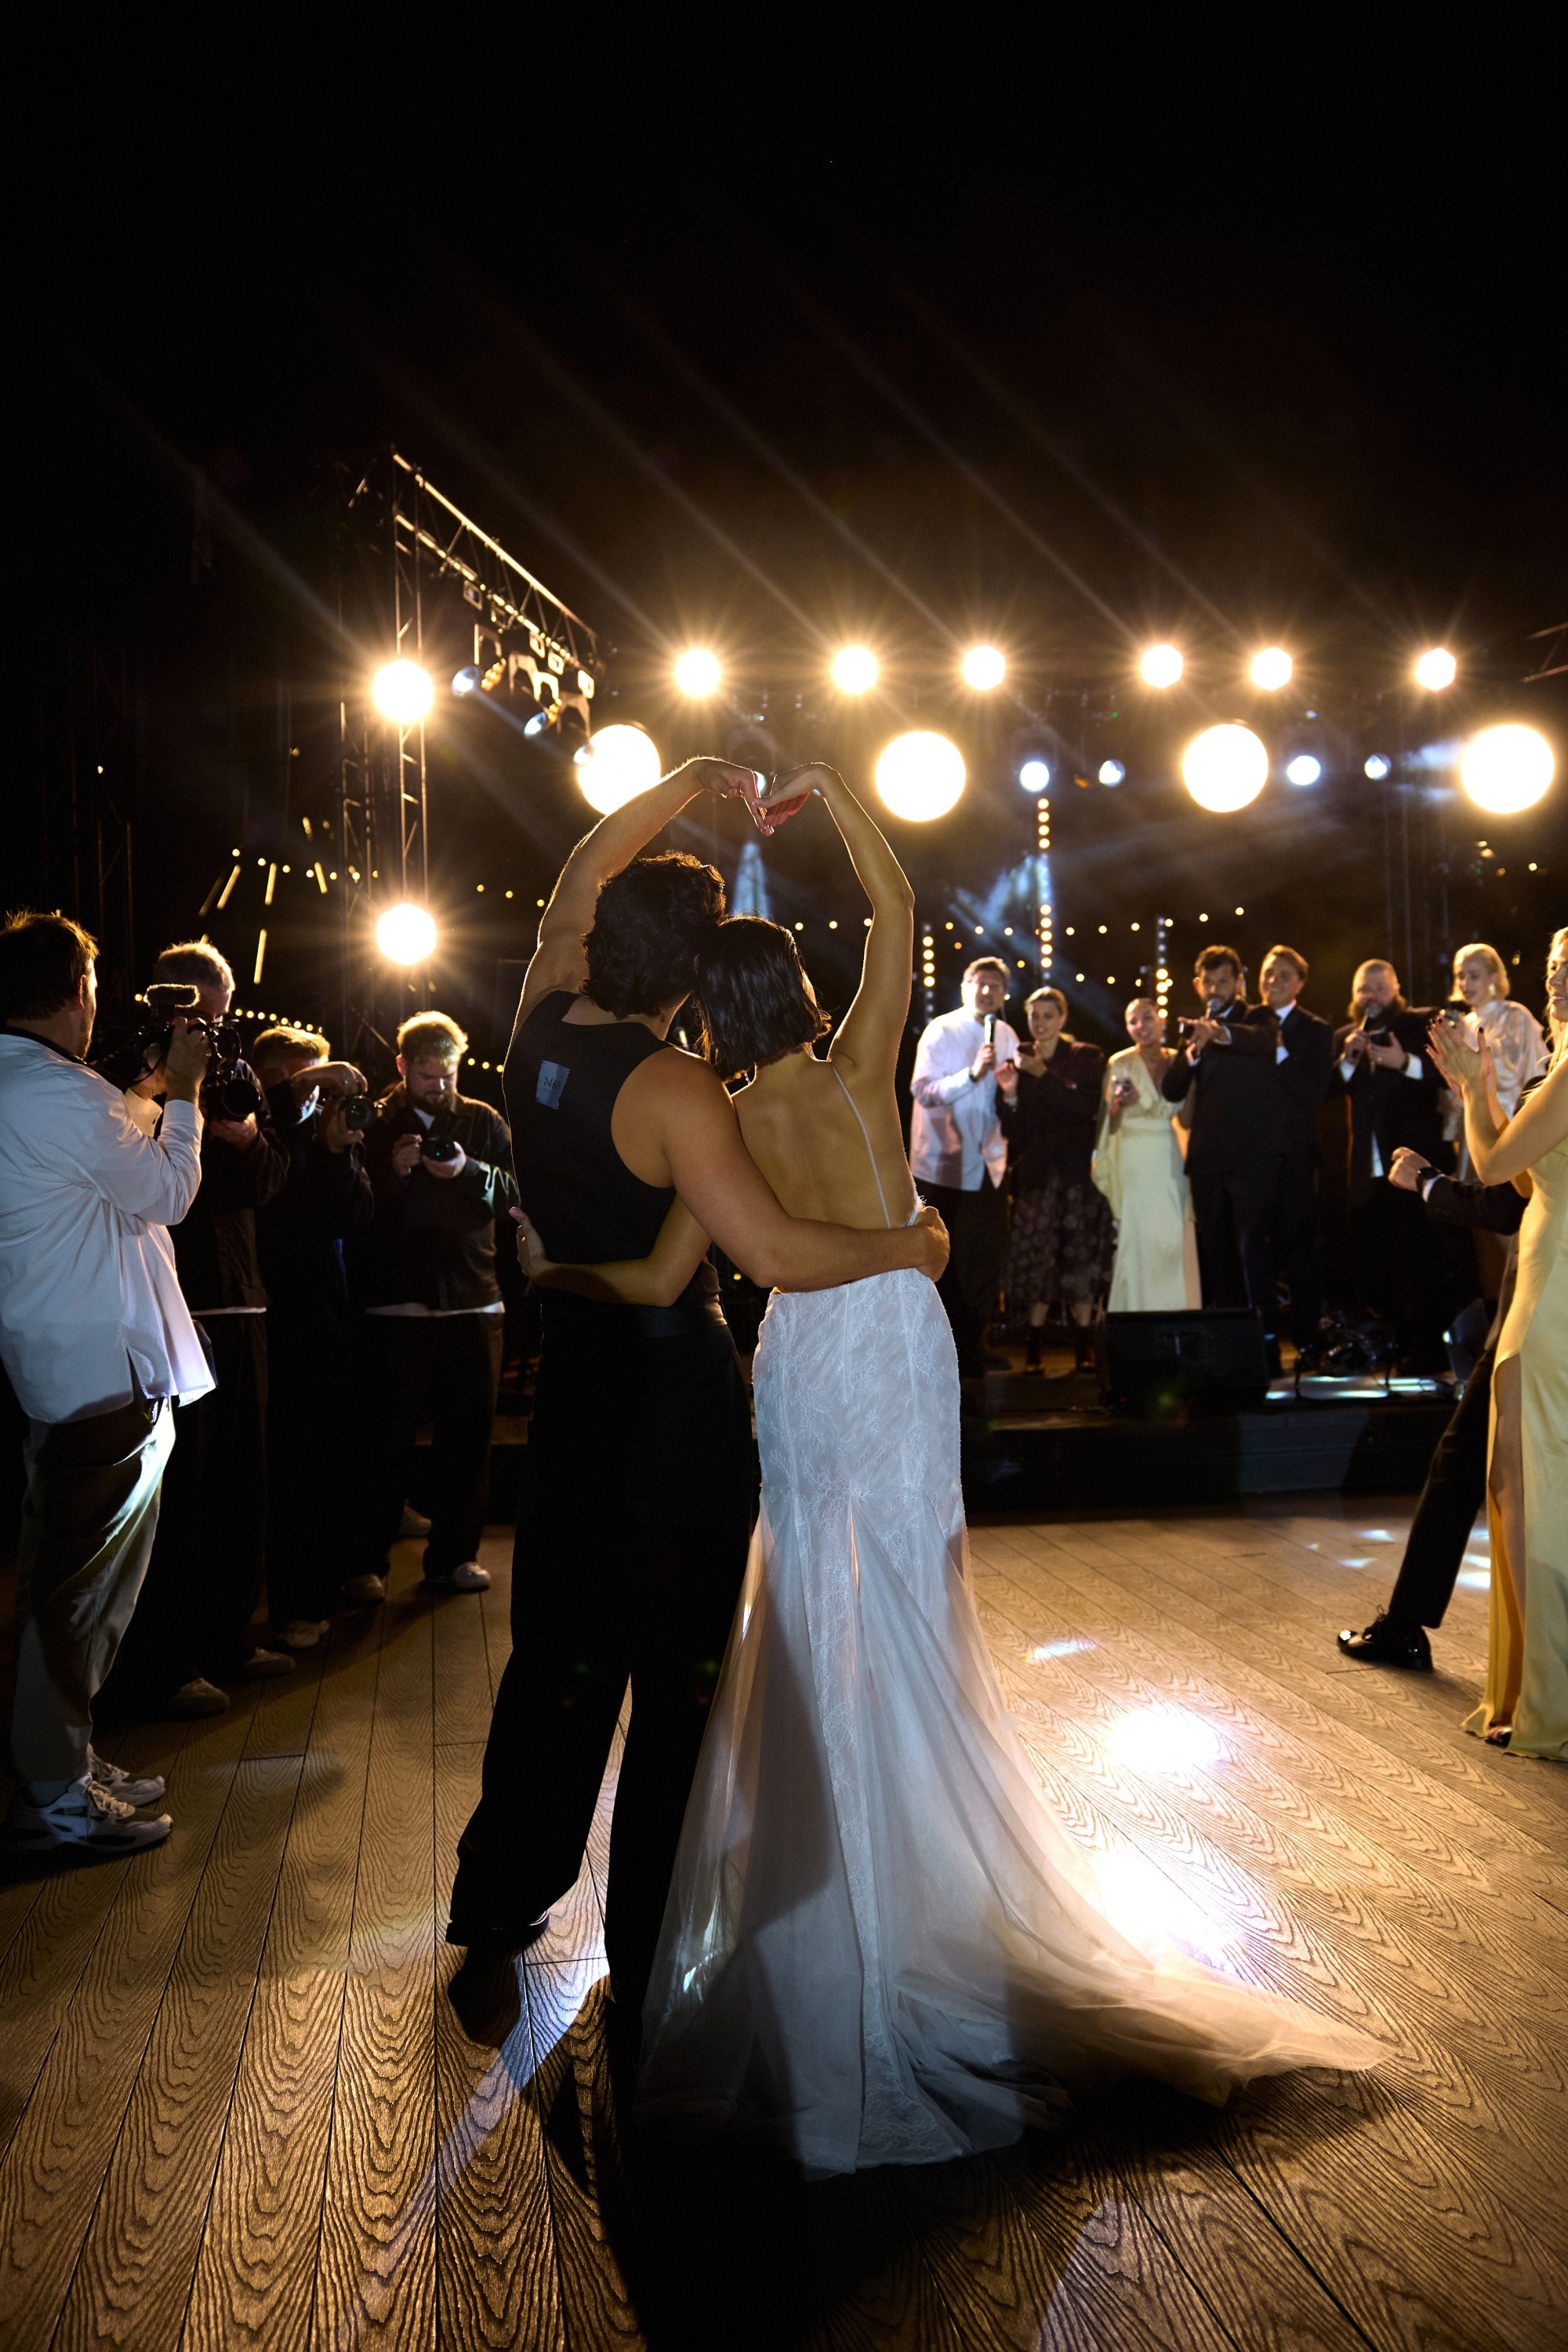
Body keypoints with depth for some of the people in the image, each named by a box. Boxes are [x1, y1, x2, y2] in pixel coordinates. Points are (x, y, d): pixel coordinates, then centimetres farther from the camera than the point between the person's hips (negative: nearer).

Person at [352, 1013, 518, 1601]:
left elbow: (515, 1191, -1)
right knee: (384, 1437, -1)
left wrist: (468, 1171, -18)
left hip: (472, 1299, 3)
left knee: (467, 1432, 7)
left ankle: (453, 1555, 19)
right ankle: (366, 1563, 7)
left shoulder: (483, 1122, 11)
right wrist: (392, 1169, -17)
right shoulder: (375, 1124, 5)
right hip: (394, 1303, -3)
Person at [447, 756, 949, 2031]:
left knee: (560, 1650, 20)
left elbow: (572, 893, 15)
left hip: (570, 1374, 7)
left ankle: (500, 1904, 34)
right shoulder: (674, 1088, -22)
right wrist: (907, 1246, -15)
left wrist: (674, 794, 13)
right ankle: (647, 1970, 15)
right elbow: (774, 1252, -29)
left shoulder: (540, 1030, -3)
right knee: (676, 1677, 5)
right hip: (675, 1394, -7)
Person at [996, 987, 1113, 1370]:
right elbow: (1012, 1130, 6)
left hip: (1077, 1169, -1)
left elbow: (1086, 1107, -11)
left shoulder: (1086, 1058, 5)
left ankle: (1085, 1347, 2)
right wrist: (1010, 1096, -13)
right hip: (1035, 1172, 1)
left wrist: (1045, 1076, -15)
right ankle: (1034, 1346, -1)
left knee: (1082, 1255, -4)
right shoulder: (1018, 1061, 10)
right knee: (1035, 1255, -7)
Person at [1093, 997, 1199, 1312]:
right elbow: (1109, 1124, -1)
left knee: (1176, 1237, -1)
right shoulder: (1120, 1064, 0)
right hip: (1134, 1164, -3)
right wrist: (1118, 1104, -19)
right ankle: (1134, 1310, -2)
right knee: (1136, 1238, -8)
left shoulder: (1177, 1061, 10)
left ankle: (1176, 1313, 6)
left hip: (1171, 1162, 3)